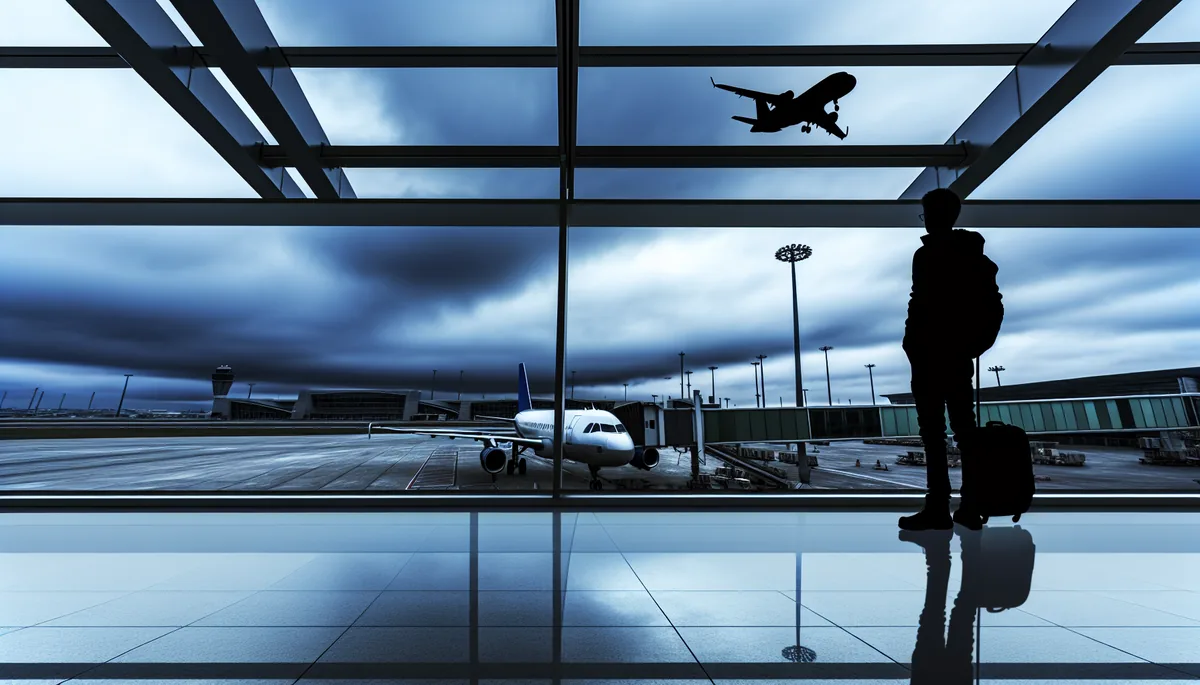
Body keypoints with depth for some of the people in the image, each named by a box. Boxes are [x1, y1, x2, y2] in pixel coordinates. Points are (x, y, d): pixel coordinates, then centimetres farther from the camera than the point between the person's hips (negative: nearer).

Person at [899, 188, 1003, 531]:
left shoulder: (927, 255, -9)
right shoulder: (973, 254, 14)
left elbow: (921, 306, -17)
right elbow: (993, 306, 15)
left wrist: (912, 344, -9)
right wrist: (973, 345, 17)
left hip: (930, 355, -8)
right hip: (959, 356, 8)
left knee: (933, 432, -5)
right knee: (965, 429, 11)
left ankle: (938, 507, -1)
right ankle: (971, 507, 18)